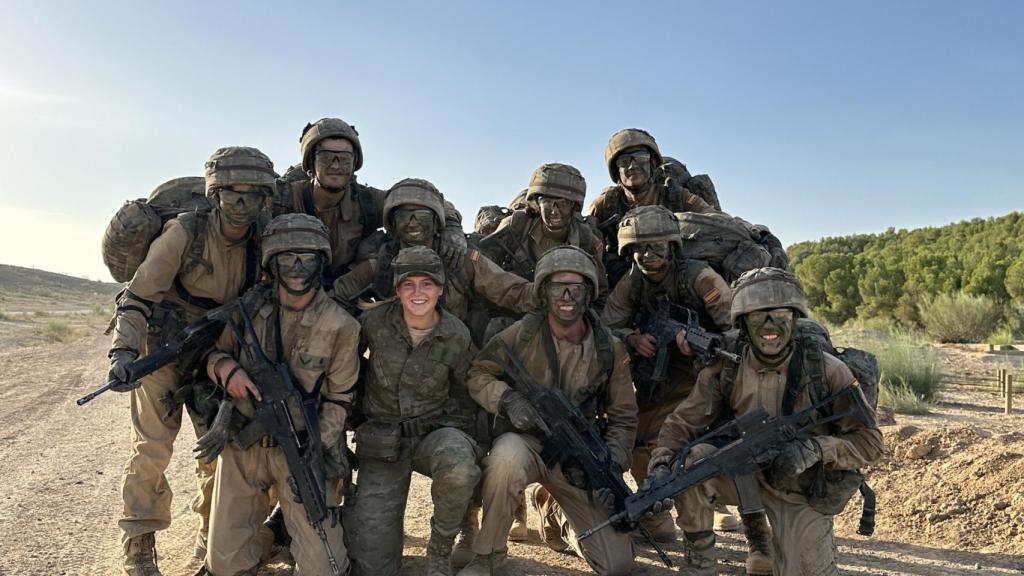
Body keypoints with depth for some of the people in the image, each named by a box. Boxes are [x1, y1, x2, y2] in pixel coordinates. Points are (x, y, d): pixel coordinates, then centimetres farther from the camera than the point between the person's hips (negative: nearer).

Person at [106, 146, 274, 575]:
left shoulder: (260, 244, -8)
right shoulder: (184, 232, -22)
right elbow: (137, 297, -19)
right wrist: (124, 351, -30)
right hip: (163, 348, -4)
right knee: (152, 448, -3)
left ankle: (211, 539, 25)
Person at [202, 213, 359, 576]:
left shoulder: (340, 327, -11)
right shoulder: (250, 306, -3)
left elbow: (339, 399, -3)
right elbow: (214, 352, 10)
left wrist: (315, 445, -14)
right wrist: (226, 368, -13)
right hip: (241, 443, 3)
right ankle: (256, 536, 41)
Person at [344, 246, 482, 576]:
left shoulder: (457, 336, -7)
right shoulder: (375, 322, -9)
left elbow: (466, 401, 5)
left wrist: (454, 438, -5)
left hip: (433, 431, 0)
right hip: (381, 440, 0)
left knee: (458, 465, -37)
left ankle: (440, 549, -8)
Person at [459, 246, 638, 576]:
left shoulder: (610, 350, -4)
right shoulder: (523, 333, -11)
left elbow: (623, 418, 3)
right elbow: (479, 375, -3)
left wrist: (611, 466, -11)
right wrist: (508, 400, -23)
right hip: (526, 440, -2)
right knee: (507, 457, -41)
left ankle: (553, 510, 29)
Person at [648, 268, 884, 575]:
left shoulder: (827, 371, -16)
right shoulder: (725, 370, -11)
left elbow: (869, 441, -11)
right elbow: (681, 423, -10)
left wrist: (816, 449, -29)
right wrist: (660, 468, -28)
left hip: (802, 494, -1)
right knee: (695, 457, -27)